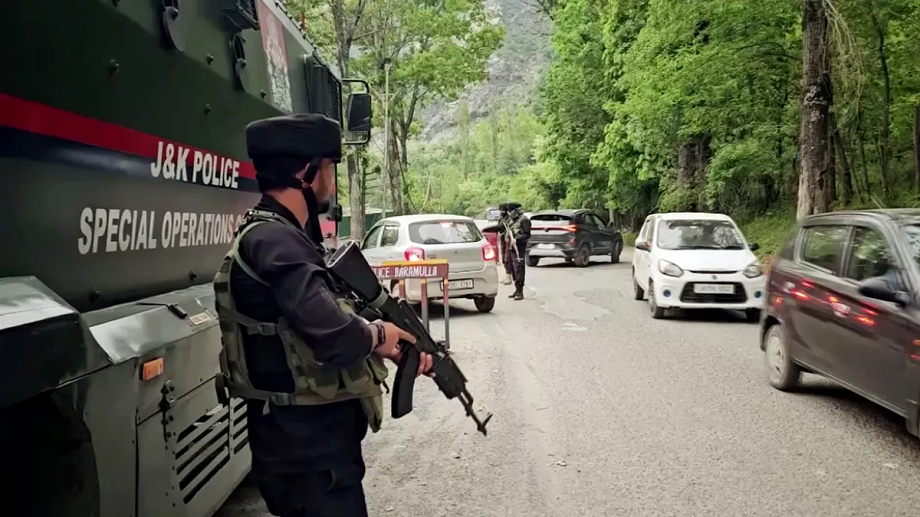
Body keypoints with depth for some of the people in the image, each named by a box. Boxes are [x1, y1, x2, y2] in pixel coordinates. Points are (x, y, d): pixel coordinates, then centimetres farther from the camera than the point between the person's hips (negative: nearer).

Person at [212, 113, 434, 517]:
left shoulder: (284, 236, 11)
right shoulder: (274, 241, -23)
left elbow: (329, 317, 15)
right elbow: (333, 336, -34)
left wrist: (398, 348, 4)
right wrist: (378, 335, -13)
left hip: (314, 439, 10)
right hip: (307, 450, -10)